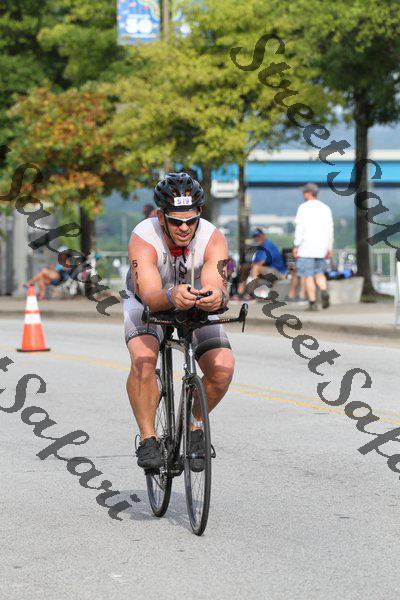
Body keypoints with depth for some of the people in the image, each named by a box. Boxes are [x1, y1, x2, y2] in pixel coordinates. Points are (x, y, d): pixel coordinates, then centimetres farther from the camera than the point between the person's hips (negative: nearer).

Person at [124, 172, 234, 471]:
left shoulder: (213, 239, -28)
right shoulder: (144, 238, -33)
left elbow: (216, 285, -42)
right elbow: (149, 294, -46)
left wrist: (217, 297, -67)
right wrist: (172, 296, -69)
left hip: (197, 305, 2)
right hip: (148, 303, -2)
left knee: (223, 368, -19)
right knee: (143, 359, -31)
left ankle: (195, 424, 9)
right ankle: (148, 439, -18)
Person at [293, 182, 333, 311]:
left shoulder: (303, 207, -6)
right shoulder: (326, 208, 10)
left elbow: (300, 228, -12)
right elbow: (330, 230, 10)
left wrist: (296, 246, -8)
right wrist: (329, 249, 16)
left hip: (307, 247, -5)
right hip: (321, 248, 5)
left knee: (308, 276, 0)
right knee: (319, 273, 16)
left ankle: (313, 303, -3)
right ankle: (324, 291, -11)